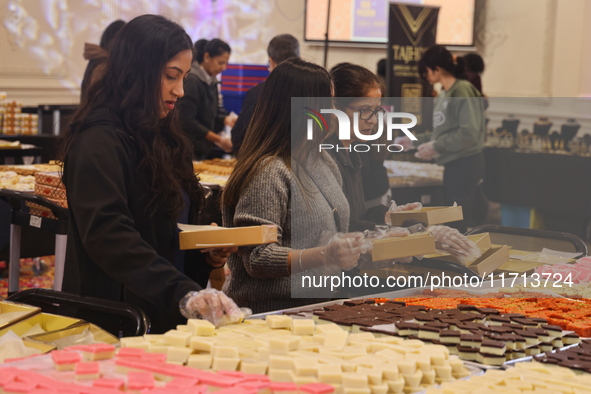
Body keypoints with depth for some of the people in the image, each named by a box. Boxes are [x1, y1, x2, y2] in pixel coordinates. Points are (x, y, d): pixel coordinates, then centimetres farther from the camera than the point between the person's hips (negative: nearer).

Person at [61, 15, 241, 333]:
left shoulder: (161, 135, 14)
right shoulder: (99, 140, -15)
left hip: (165, 316, 8)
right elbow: (108, 235, -27)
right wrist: (183, 294, -37)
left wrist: (206, 253, 2)